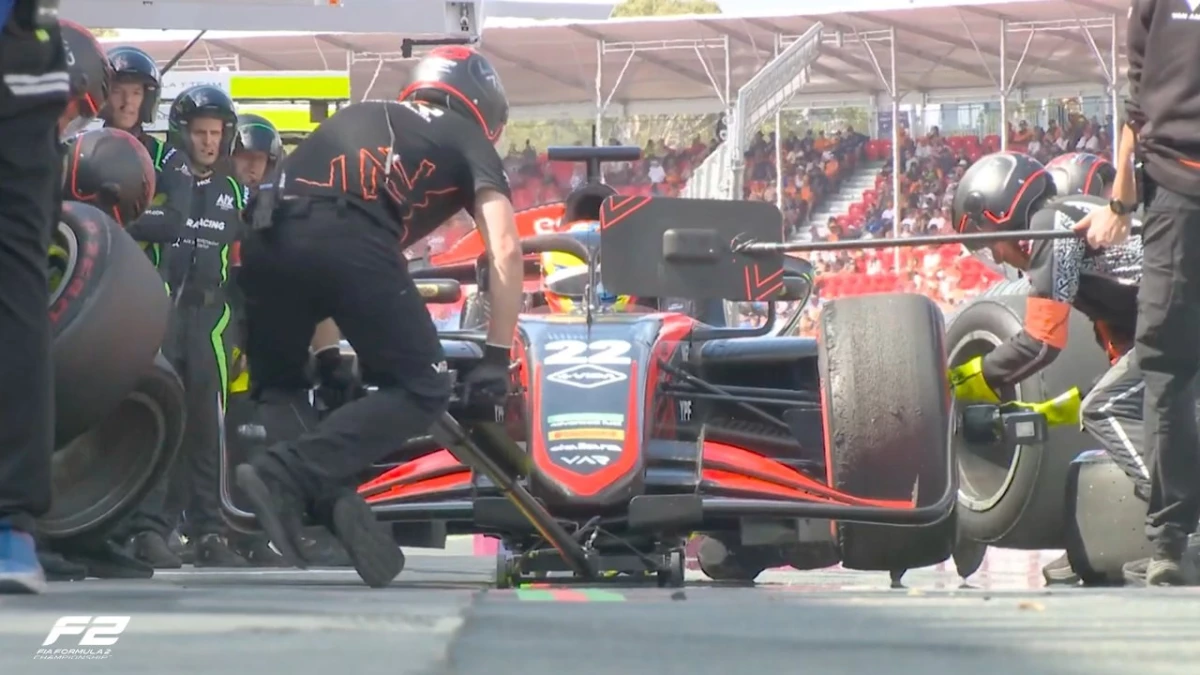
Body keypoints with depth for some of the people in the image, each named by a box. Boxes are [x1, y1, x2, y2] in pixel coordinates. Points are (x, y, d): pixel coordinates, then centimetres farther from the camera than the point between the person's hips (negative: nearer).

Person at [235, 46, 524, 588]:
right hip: (353, 240, -5)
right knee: (421, 390, 5)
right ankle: (285, 473, -12)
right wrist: (497, 358, 16)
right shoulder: (468, 142, 26)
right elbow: (505, 251, 12)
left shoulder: (356, 118, 40)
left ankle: (331, 496, 0)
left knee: (277, 384, 25)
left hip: (268, 234, 5)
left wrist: (327, 354, 42)